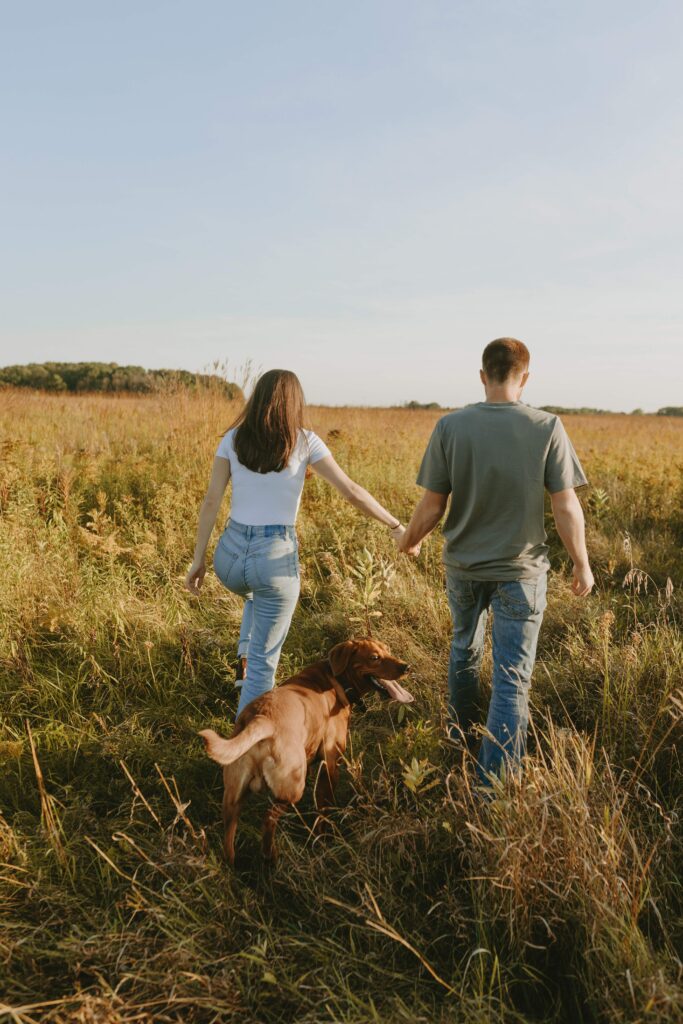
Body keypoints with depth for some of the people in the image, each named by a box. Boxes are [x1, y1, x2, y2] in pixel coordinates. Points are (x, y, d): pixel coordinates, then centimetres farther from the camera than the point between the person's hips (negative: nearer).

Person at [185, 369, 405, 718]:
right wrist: (396, 526, 7)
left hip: (230, 554, 4)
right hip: (276, 559, -4)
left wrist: (198, 559, 8)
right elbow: (352, 492, -4)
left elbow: (211, 501, 1)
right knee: (264, 662, 9)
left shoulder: (233, 438, 4)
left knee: (258, 596, 41)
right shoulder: (304, 441, -3)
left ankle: (244, 657, 27)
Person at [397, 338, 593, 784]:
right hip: (521, 570, -2)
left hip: (463, 565, 3)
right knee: (513, 676, 4)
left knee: (465, 650, 26)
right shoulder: (547, 428, -13)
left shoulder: (450, 426, -10)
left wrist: (409, 541, 12)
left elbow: (432, 505, -8)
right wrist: (582, 565, 3)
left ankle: (460, 736, 45)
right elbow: (566, 507, -11)